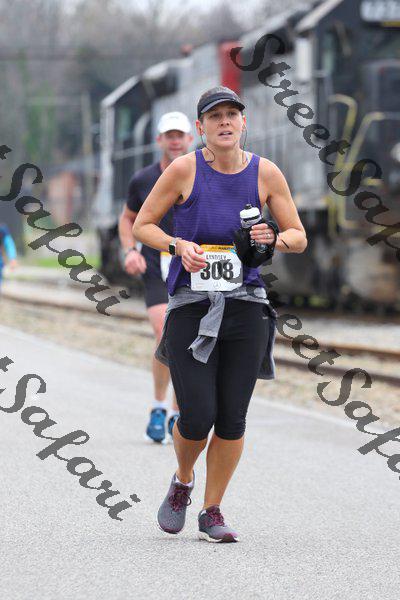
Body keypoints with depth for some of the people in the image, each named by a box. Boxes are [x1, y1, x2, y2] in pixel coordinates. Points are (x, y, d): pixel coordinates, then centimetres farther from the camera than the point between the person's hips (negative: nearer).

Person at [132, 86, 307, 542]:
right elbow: (142, 226, 4)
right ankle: (182, 483, 25)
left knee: (232, 418, 1)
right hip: (191, 307, -2)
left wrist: (273, 238, -12)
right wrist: (179, 246, -14)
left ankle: (212, 512, 18)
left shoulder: (265, 173, 2)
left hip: (245, 307, 2)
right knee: (197, 417, -8)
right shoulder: (184, 169, -4)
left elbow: (299, 239, 10)